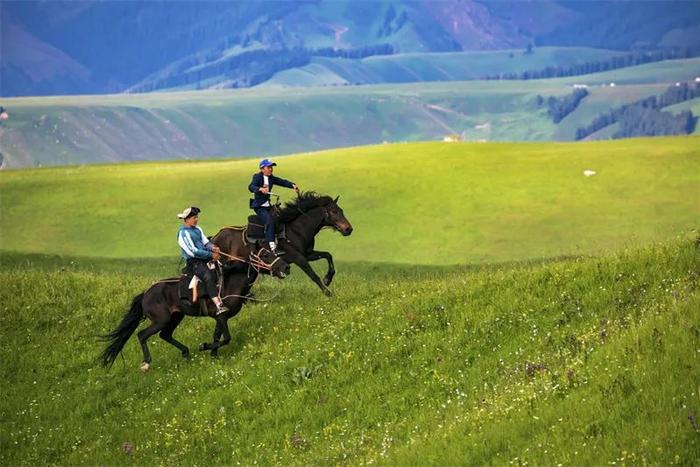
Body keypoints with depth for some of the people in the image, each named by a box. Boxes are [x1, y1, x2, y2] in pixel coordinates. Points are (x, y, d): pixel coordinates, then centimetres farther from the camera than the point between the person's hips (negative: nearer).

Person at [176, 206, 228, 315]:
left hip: (205, 258, 9)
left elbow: (206, 242, 14)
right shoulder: (183, 233, -12)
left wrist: (212, 247, -11)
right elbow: (192, 251, -17)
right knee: (209, 277, -30)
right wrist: (211, 255, -17)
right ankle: (219, 306, -42)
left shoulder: (197, 229, 15)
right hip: (193, 261, -9)